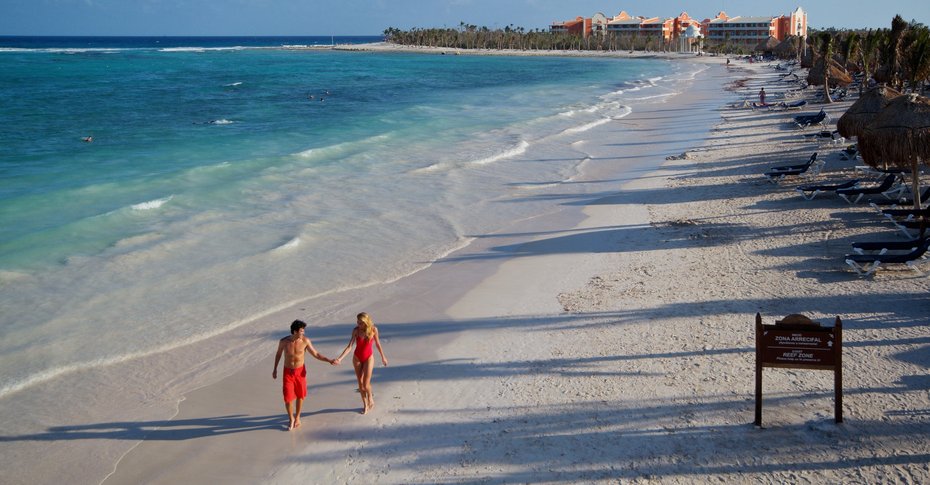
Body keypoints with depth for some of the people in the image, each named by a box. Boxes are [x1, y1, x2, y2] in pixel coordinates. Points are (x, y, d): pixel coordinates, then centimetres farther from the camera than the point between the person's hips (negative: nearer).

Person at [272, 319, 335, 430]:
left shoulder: (305, 341, -15)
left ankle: (297, 417, 37)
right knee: (288, 398, -3)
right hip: (288, 372, -1)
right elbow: (278, 354, 3)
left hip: (300, 371, 1)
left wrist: (329, 360, -11)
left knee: (300, 395, 13)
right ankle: (291, 419, 22)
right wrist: (275, 369, 10)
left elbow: (315, 354, -4)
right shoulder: (283, 341, -16)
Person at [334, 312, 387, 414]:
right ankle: (365, 404, 27)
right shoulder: (356, 330, -15)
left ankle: (370, 399, 27)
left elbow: (377, 343, 0)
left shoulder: (373, 329, -15)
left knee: (366, 384, -4)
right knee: (360, 383, 10)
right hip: (357, 358, 2)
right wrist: (340, 358, -27)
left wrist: (383, 357, 11)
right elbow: (349, 346, -16)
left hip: (368, 358, -2)